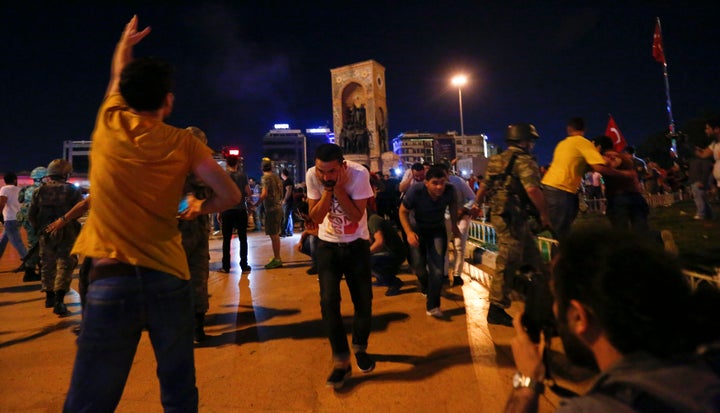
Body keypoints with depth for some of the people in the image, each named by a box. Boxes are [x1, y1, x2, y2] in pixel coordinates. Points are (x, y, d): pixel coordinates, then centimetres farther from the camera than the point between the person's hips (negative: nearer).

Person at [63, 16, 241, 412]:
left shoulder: (110, 124, 5)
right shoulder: (181, 142, 1)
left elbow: (118, 80, 26)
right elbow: (230, 195, -4)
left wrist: (124, 45, 46)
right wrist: (199, 207, 17)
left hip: (111, 279, 1)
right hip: (169, 280, 0)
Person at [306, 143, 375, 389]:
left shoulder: (359, 174, -23)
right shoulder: (312, 176, -17)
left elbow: (356, 215, -22)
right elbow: (316, 217, -14)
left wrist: (338, 187, -30)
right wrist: (328, 189, -27)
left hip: (357, 244, -1)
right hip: (328, 244, 1)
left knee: (363, 299, 4)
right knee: (329, 301, -6)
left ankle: (360, 348, 31)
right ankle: (341, 361, 9)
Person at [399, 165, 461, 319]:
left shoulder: (449, 190, -24)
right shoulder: (415, 191, -32)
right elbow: (403, 211, -16)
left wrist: (454, 225, 1)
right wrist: (409, 232, -27)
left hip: (438, 229, 1)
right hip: (418, 228, -1)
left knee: (437, 267, -9)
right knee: (418, 264, -1)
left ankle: (432, 306, -2)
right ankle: (425, 286, 35)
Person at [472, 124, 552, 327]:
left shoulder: (497, 160, 14)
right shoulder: (524, 161, -12)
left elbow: (484, 186, 21)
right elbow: (532, 190, -24)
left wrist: (476, 204, 34)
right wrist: (545, 215, -15)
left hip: (499, 214, 10)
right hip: (513, 217, -10)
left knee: (531, 257, 21)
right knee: (507, 264, -3)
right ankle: (496, 310, 5)